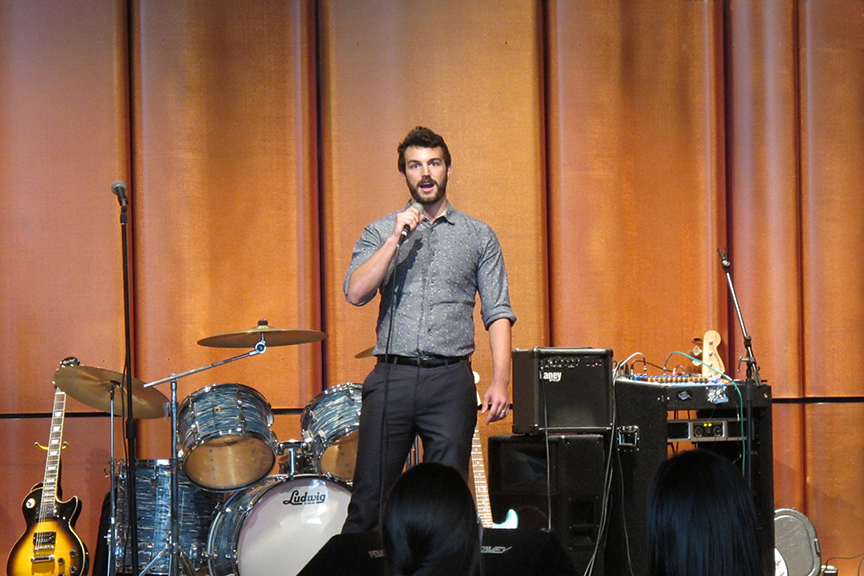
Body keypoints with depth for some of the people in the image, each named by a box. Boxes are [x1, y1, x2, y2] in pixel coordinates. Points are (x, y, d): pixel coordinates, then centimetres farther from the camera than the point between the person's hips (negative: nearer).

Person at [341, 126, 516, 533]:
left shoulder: (479, 237, 11)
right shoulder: (379, 233, 12)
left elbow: (497, 313, 6)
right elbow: (356, 293, -4)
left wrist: (500, 380, -6)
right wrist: (396, 240, -10)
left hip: (451, 380, 0)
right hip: (391, 377, 0)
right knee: (370, 499, -1)